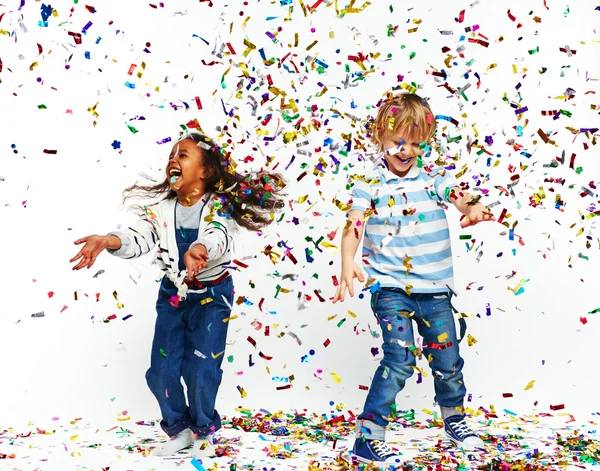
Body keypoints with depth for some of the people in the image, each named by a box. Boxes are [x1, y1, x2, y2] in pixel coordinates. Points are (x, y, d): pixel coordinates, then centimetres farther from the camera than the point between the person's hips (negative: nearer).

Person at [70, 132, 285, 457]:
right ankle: (179, 430, 27)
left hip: (212, 296, -4)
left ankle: (203, 431, 24)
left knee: (201, 372, -6)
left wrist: (199, 249, -63)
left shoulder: (219, 207, -17)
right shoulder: (162, 209, -6)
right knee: (161, 374, 1)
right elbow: (137, 238, -21)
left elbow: (218, 236, -38)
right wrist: (107, 241, -43)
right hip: (173, 294, 4)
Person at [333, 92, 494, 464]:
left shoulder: (435, 178, 4)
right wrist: (348, 263, -33)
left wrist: (475, 209, -36)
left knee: (447, 359, 14)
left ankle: (454, 418, 41)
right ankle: (367, 437, -3)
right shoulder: (370, 184, -4)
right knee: (400, 359, -13)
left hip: (435, 289, 4)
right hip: (391, 287, -3)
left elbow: (460, 197, -12)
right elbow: (353, 225, -15)